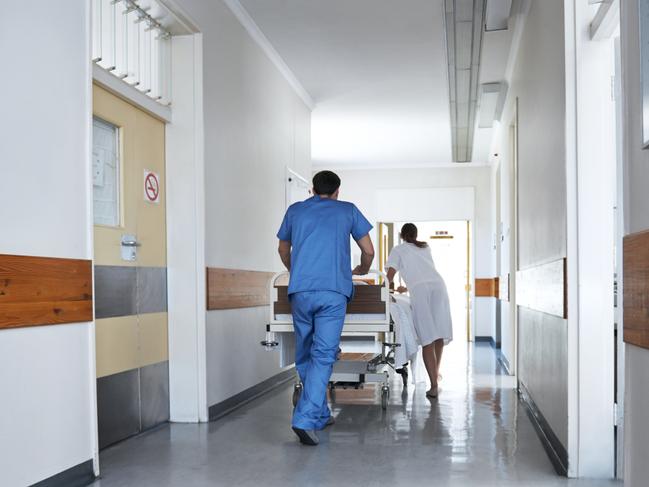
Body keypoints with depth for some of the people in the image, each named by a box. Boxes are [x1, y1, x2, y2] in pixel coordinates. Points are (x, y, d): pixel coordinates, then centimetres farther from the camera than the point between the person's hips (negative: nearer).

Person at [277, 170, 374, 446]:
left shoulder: (295, 211, 18)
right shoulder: (347, 211, 14)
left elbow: (284, 251, 31)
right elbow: (369, 251, 17)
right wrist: (363, 270, 38)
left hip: (300, 291, 2)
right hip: (333, 292, -2)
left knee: (305, 355, 14)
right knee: (323, 356, -6)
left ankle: (320, 415, 22)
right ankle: (305, 419, -18)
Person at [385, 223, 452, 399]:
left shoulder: (398, 250, 17)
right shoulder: (425, 248, 31)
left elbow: (390, 275, 7)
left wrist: (391, 284, 27)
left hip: (420, 292, -4)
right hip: (438, 286, 4)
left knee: (427, 339, -6)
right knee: (440, 334, 14)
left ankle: (434, 386, -10)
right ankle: (435, 372, 31)